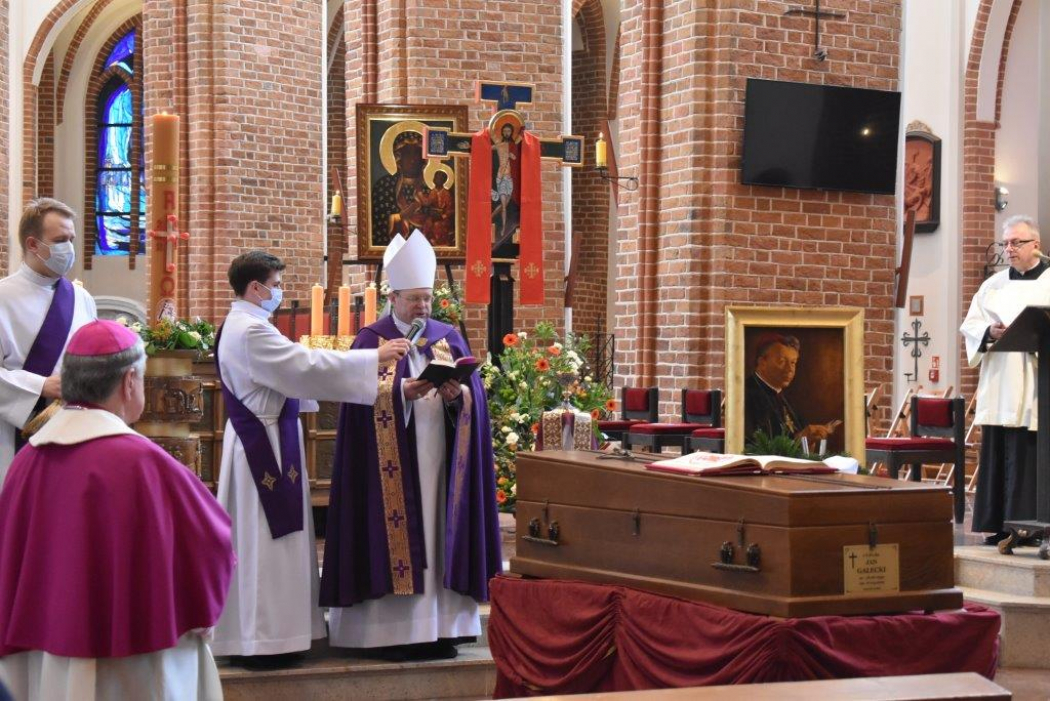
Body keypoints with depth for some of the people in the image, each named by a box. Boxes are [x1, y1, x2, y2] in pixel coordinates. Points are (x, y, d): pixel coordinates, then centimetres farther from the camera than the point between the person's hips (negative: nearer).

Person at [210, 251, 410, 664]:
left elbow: (285, 378, 21)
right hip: (265, 449, -11)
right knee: (266, 545, -5)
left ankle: (249, 636, 19)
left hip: (258, 443, 11)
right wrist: (375, 358, -20)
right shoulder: (250, 331, -20)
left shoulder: (242, 326, 14)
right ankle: (264, 641, -1)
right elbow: (304, 366, -24)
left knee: (258, 544, 13)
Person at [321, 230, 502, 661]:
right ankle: (391, 631, -3)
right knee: (394, 532, -6)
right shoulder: (371, 340, 3)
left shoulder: (449, 338, 12)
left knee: (438, 534, 2)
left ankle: (439, 628, 6)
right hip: (392, 462, -3)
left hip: (438, 458, 3)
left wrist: (457, 393, -16)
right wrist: (403, 390, -24)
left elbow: (475, 392, 5)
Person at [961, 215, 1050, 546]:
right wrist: (990, 332, -10)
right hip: (999, 391, 4)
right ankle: (998, 529, 8)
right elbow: (970, 325, 10)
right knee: (997, 457, 2)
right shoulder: (994, 285, 16)